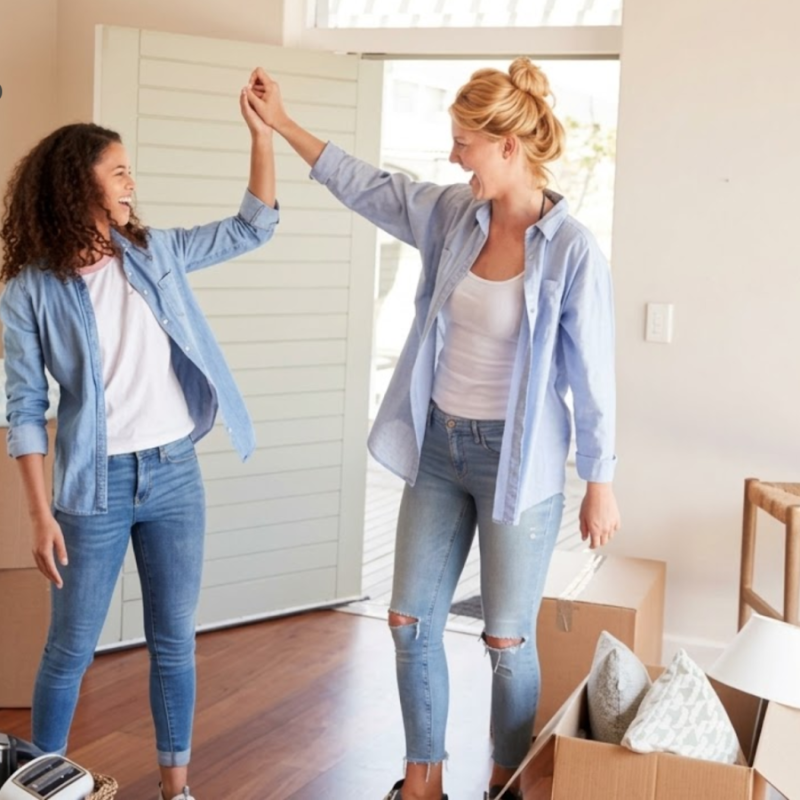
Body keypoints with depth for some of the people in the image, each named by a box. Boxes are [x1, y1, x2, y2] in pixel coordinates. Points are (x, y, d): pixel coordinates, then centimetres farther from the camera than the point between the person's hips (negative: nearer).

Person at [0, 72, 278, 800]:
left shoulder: (155, 253, 3)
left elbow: (252, 228, 7)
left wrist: (262, 133, -3)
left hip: (175, 473, 4)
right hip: (96, 484, -3)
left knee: (174, 641, 12)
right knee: (71, 649, 9)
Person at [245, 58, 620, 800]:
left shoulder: (572, 250, -17)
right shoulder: (452, 215, 0)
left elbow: (592, 376, -12)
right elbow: (367, 187, 13)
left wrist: (600, 482, -8)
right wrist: (282, 123, 14)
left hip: (517, 459, -6)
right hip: (439, 446, 6)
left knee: (507, 639, 6)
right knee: (411, 621, 11)